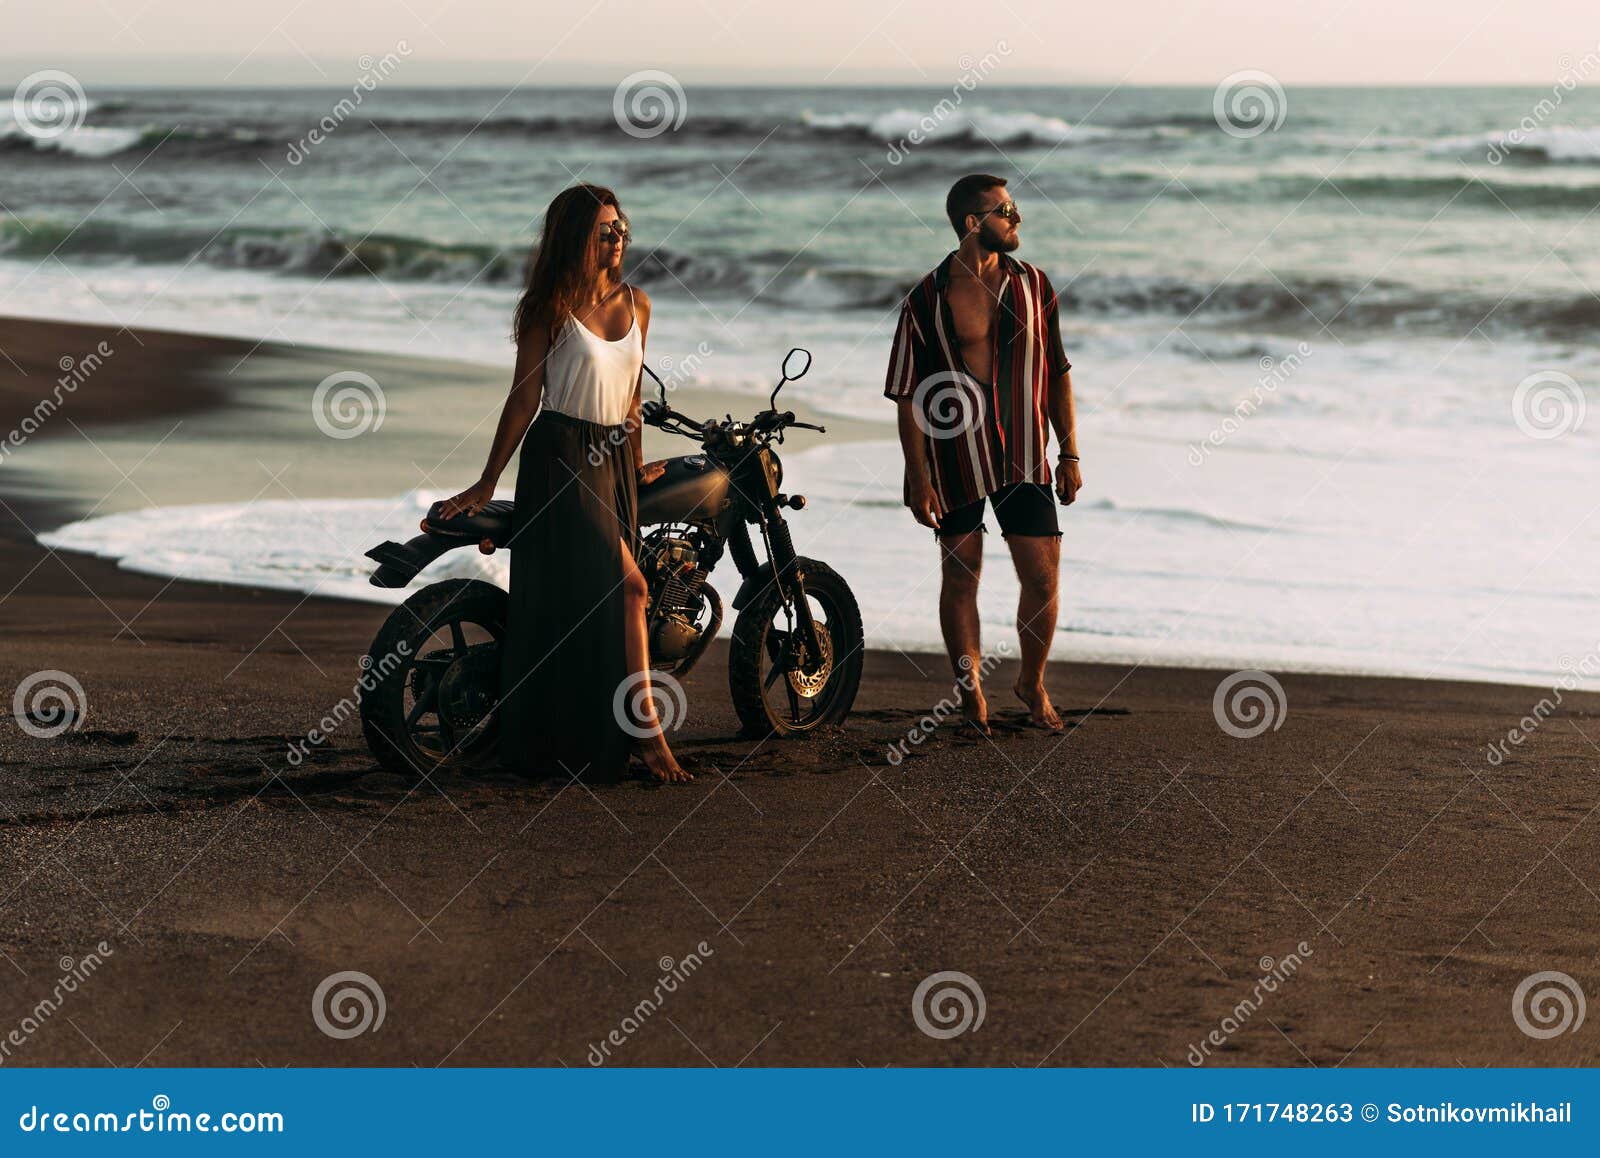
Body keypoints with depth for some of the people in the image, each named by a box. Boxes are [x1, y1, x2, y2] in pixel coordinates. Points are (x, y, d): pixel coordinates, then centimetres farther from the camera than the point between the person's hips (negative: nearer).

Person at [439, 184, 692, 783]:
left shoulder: (636, 303, 11)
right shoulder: (550, 307, -4)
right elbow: (524, 399, -2)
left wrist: (636, 463, 26)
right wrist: (486, 484, -3)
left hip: (612, 458, 6)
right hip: (559, 457, -6)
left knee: (591, 603, 3)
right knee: (628, 585, -15)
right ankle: (646, 730, -14)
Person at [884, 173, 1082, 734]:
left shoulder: (1033, 285, 5)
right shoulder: (927, 300, -5)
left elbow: (1057, 373, 11)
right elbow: (909, 395, -3)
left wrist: (1069, 454, 7)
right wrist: (918, 477, -8)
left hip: (1024, 457, 2)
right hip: (955, 459, -2)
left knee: (1043, 579, -2)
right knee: (960, 577, 6)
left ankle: (1033, 685, 20)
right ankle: (971, 694, 21)